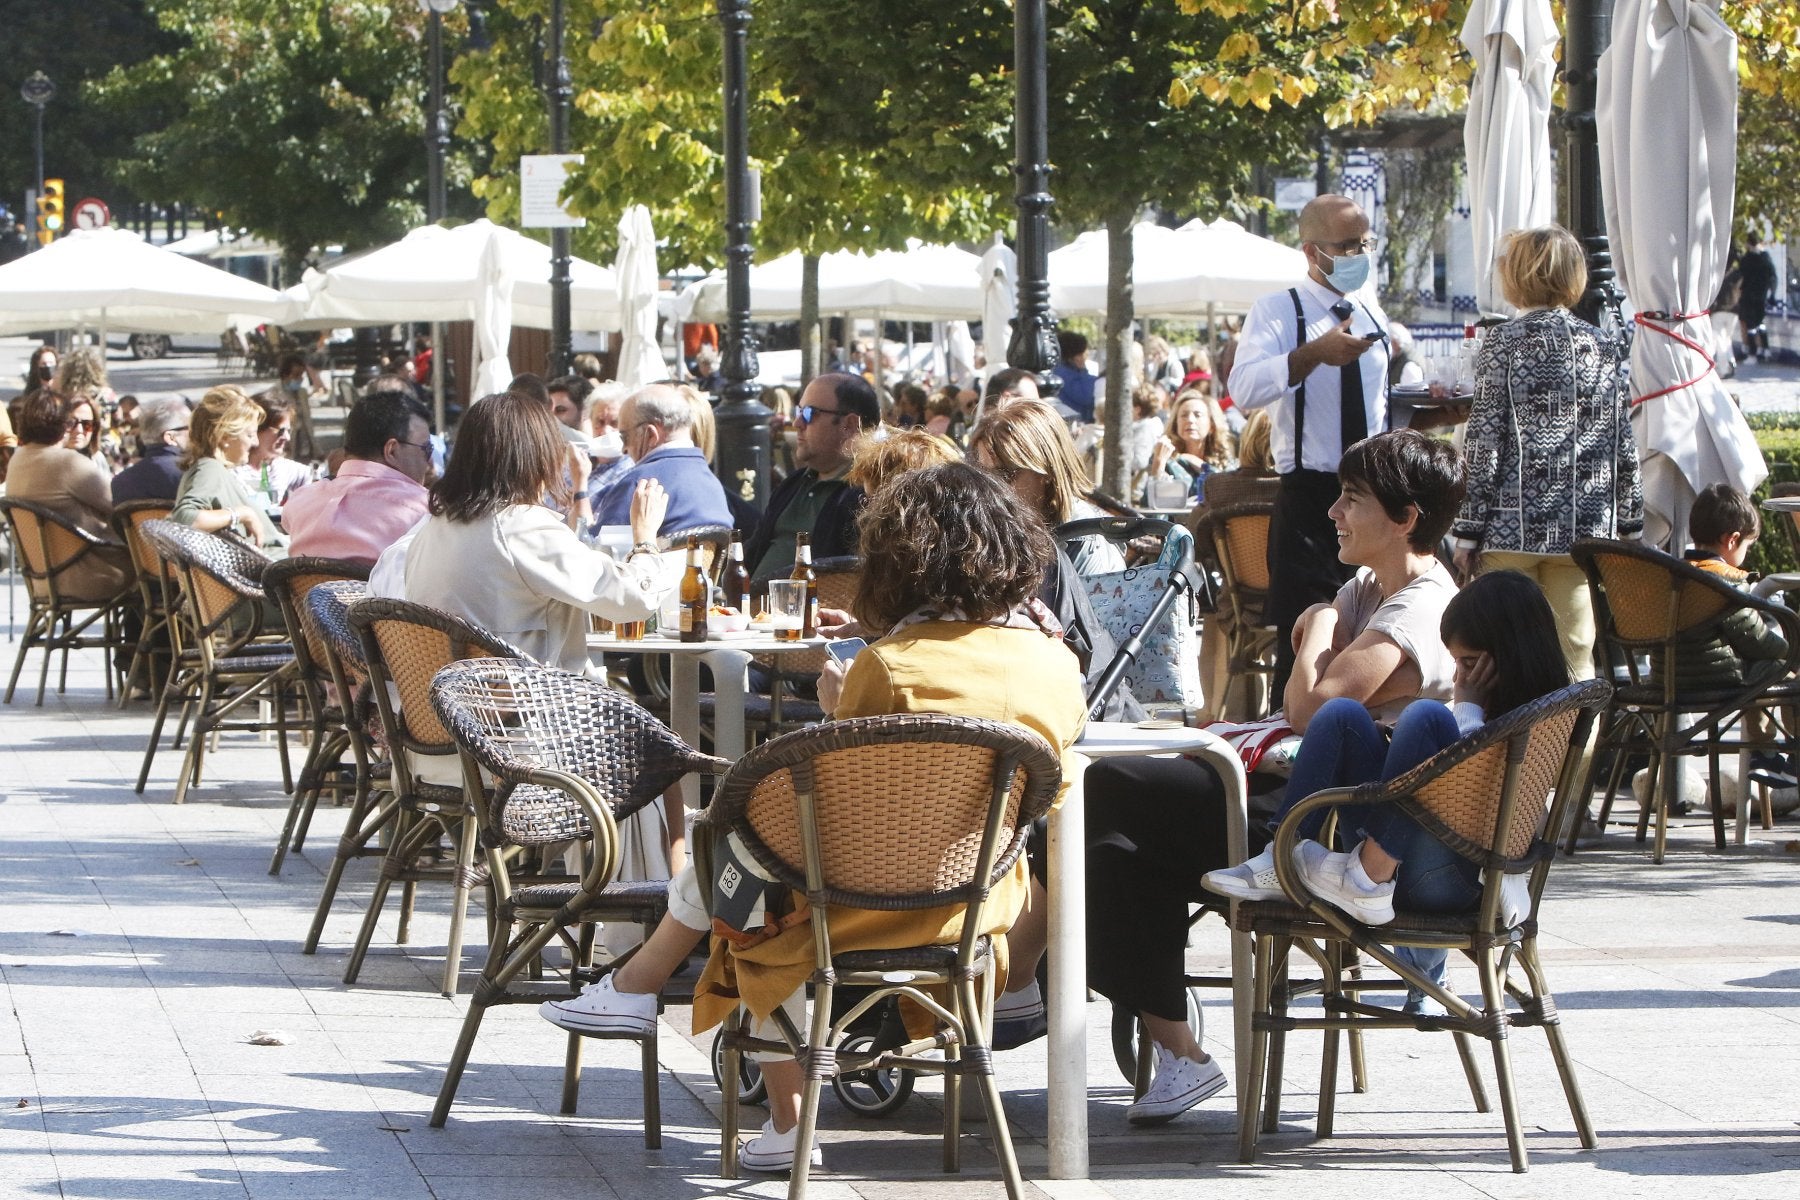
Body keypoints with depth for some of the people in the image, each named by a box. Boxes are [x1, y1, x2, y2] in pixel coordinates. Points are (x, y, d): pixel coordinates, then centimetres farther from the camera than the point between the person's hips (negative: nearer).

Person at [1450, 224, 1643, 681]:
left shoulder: (1504, 343, -5)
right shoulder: (1600, 345, 8)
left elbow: (1484, 443, -8)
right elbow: (1625, 449, 9)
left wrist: (1467, 530, -5)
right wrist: (1628, 525, 17)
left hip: (1514, 529, -4)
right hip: (1585, 529, 4)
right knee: (1576, 658, 5)